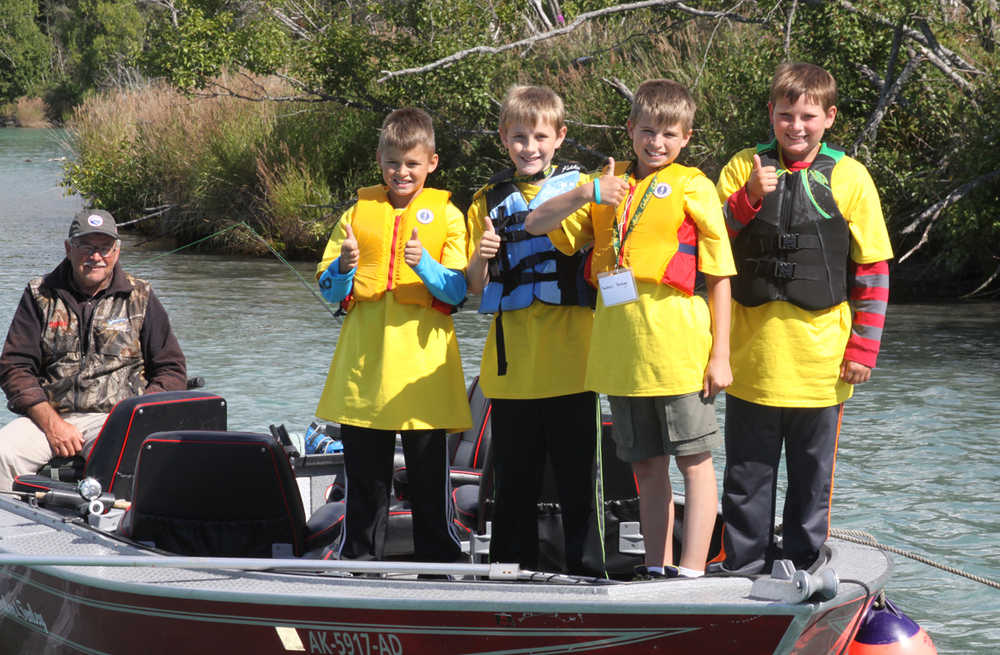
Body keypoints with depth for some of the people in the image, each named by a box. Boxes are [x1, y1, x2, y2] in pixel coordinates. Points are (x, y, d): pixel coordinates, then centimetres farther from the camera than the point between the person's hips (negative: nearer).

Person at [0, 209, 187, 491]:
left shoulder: (140, 298, 11)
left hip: (115, 416, -1)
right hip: (49, 413, 1)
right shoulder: (41, 295, 10)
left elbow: (172, 370, 12)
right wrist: (52, 424, -10)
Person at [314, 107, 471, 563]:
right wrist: (344, 269, -14)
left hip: (422, 365, -2)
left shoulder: (445, 214, 6)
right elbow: (328, 289, 8)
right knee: (364, 475, 7)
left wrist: (425, 264, -20)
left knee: (429, 474, 0)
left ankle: (439, 561, 7)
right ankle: (359, 560, 15)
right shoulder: (359, 211, 11)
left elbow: (458, 290, -3)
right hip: (363, 366, 2)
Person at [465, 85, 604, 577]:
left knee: (578, 475, -1)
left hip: (569, 360, -2)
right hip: (512, 365, 2)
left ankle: (586, 569, 7)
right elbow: (476, 289, 11)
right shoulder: (490, 200, 11)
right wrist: (480, 260, -10)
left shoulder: (580, 189, 5)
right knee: (514, 477, 9)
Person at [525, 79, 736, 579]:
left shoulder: (692, 187, 0)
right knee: (647, 466, 11)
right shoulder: (610, 186, 13)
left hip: (677, 350, -5)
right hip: (620, 351, 5)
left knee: (693, 460, -2)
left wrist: (720, 354, -7)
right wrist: (587, 195, -12)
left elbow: (720, 276, -1)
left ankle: (692, 571, -3)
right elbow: (536, 225, 6)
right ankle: (656, 568, 17)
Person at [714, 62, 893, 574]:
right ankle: (744, 571, 18)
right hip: (751, 357, 1)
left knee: (812, 479, 8)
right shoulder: (744, 167, 4)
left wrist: (863, 347, -2)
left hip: (821, 361, -1)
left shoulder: (848, 177, 0)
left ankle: (802, 570, 19)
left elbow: (873, 272, 3)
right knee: (746, 477, 8)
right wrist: (749, 198, -15)